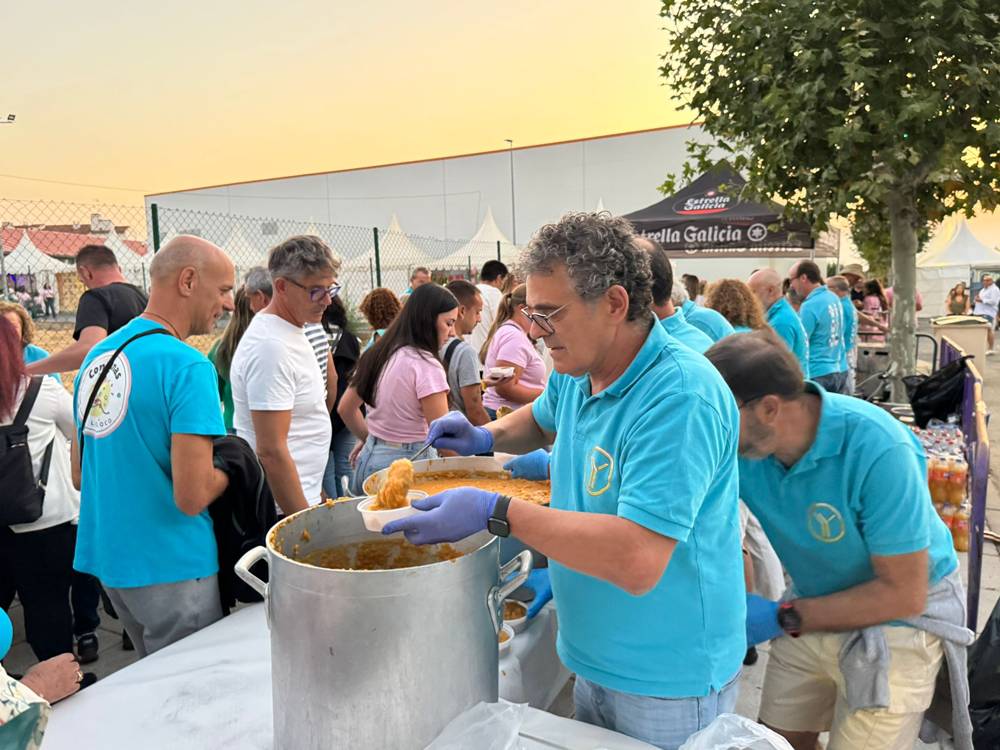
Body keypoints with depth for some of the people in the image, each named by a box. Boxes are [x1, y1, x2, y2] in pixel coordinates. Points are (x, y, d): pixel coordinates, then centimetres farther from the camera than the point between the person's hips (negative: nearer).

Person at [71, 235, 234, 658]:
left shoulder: (96, 357, 7)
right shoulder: (188, 367, -19)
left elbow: (80, 474, 14)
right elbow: (192, 496, -24)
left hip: (105, 556, 8)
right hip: (168, 566, -8)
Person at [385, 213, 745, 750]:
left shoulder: (679, 397, -29)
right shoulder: (576, 372, -3)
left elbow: (638, 563, -36)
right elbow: (542, 419, 20)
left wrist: (495, 512, -33)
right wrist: (486, 436, -1)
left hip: (667, 682, -7)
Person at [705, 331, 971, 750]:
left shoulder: (878, 448, -32)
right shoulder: (738, 444, -18)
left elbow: (904, 594, -25)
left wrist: (783, 618, -23)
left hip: (898, 616, -4)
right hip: (815, 606, 5)